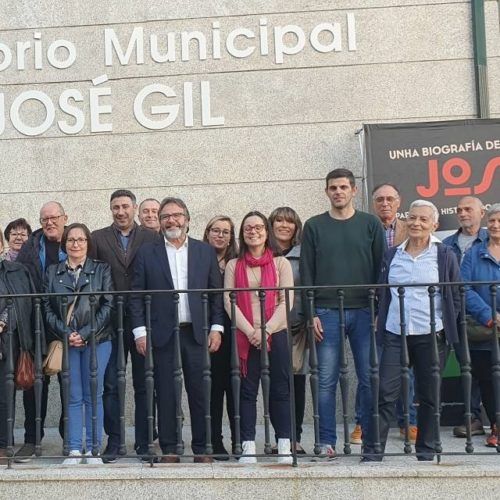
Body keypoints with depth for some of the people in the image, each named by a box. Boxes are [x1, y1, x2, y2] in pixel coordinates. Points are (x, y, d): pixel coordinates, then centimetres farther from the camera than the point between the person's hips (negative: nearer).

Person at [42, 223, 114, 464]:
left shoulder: (102, 270, 6)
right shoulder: (52, 272, 10)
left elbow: (108, 305, -2)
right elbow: (47, 307, 4)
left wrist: (85, 334, -11)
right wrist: (66, 333, -10)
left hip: (97, 339, -1)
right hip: (65, 341, 1)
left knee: (93, 396, 2)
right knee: (73, 397, 3)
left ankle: (93, 449, 7)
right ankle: (74, 450, 6)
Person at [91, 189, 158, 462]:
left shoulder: (152, 238, 6)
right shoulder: (97, 238, 7)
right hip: (110, 322, 1)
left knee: (144, 385, 5)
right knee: (110, 385, 3)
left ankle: (144, 443, 13)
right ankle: (113, 442, 12)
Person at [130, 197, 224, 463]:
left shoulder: (205, 251, 10)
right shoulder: (147, 253, 7)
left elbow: (216, 292, 9)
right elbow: (136, 295, 4)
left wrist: (216, 327, 0)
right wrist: (140, 331, -5)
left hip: (196, 332, 1)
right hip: (162, 334, -1)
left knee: (200, 392, 2)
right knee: (165, 394, 2)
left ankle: (201, 448, 11)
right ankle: (168, 449, 11)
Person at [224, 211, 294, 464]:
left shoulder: (281, 263, 9)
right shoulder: (233, 265, 11)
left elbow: (286, 301, 1)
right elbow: (229, 302, 2)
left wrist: (266, 330, -11)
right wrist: (250, 332, -10)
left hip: (277, 334, -1)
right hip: (245, 336, 1)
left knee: (281, 390, 1)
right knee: (247, 391, -1)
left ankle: (285, 448, 6)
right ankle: (248, 448, 2)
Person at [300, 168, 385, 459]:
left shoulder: (371, 224, 8)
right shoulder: (314, 226, 9)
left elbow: (381, 269, 7)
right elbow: (306, 273, 6)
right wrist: (311, 313, -2)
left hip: (364, 311, 0)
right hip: (327, 312, 0)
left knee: (369, 378, 0)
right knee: (327, 380, 0)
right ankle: (327, 442, 6)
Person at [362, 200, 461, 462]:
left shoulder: (444, 255, 2)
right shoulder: (392, 255, 11)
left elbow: (456, 296, 5)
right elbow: (382, 294, 15)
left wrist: (446, 327, -2)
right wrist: (382, 321, 6)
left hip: (430, 335, -1)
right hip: (395, 335, 2)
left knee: (428, 395, 8)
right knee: (385, 393, -4)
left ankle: (426, 449, 21)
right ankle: (372, 450, -1)